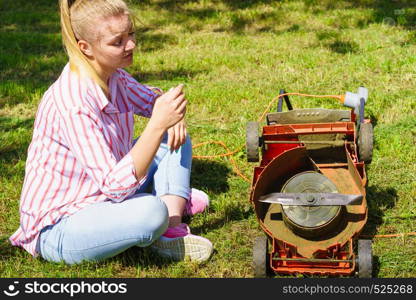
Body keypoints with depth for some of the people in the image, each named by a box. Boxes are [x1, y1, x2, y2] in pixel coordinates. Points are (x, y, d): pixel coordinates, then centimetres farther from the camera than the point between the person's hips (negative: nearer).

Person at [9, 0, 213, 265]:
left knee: (176, 136, 6)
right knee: (151, 212, -38)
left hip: (105, 194, 10)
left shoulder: (113, 75, -4)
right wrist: (158, 125, -39)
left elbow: (151, 100, 15)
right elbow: (115, 185, -33)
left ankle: (172, 229, -9)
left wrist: (172, 116, -10)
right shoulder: (73, 104, -30)